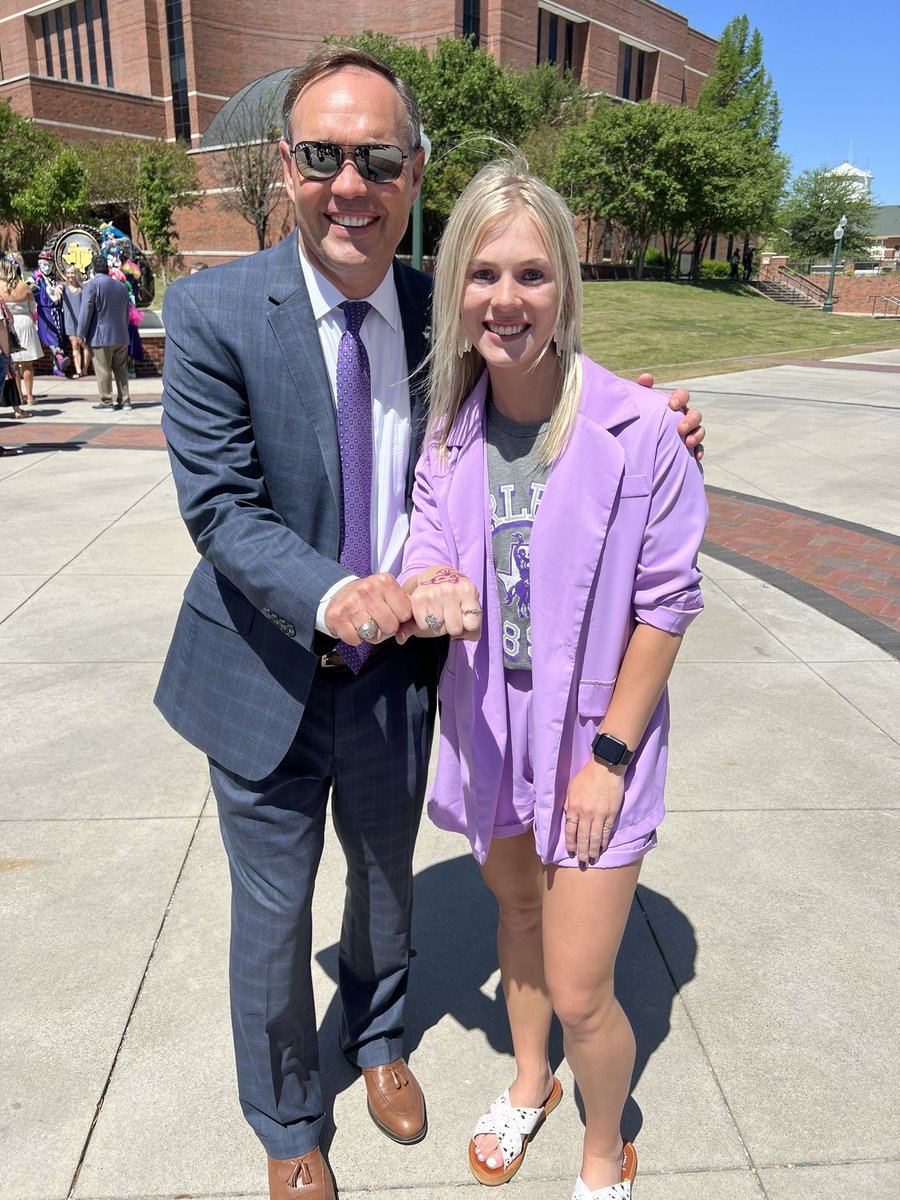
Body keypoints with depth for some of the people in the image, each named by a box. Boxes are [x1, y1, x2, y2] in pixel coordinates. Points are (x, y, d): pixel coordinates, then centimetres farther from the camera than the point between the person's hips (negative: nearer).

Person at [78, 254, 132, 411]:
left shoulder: (92, 285, -9)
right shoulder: (122, 286, 11)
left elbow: (85, 312, -12)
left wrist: (81, 334, -5)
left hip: (101, 337, -6)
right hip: (121, 337, 6)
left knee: (103, 371, 0)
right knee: (121, 369, 11)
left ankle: (106, 402, 3)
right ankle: (124, 400, 13)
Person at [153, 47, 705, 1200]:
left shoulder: (436, 309, -5)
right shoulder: (213, 312, -15)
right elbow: (219, 505, -18)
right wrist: (327, 596, -37)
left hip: (394, 672, 3)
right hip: (269, 678, -3)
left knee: (387, 880, 25)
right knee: (272, 916, 16)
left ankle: (378, 1040, 59)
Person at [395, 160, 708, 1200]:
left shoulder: (637, 427, -19)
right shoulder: (450, 429, -5)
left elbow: (667, 600, -13)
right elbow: (427, 551, -1)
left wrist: (609, 754, -13)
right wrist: (428, 595, -27)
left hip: (594, 739, -4)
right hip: (489, 729, 5)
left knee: (577, 991, 4)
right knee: (516, 913, 26)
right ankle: (530, 1084, 56)